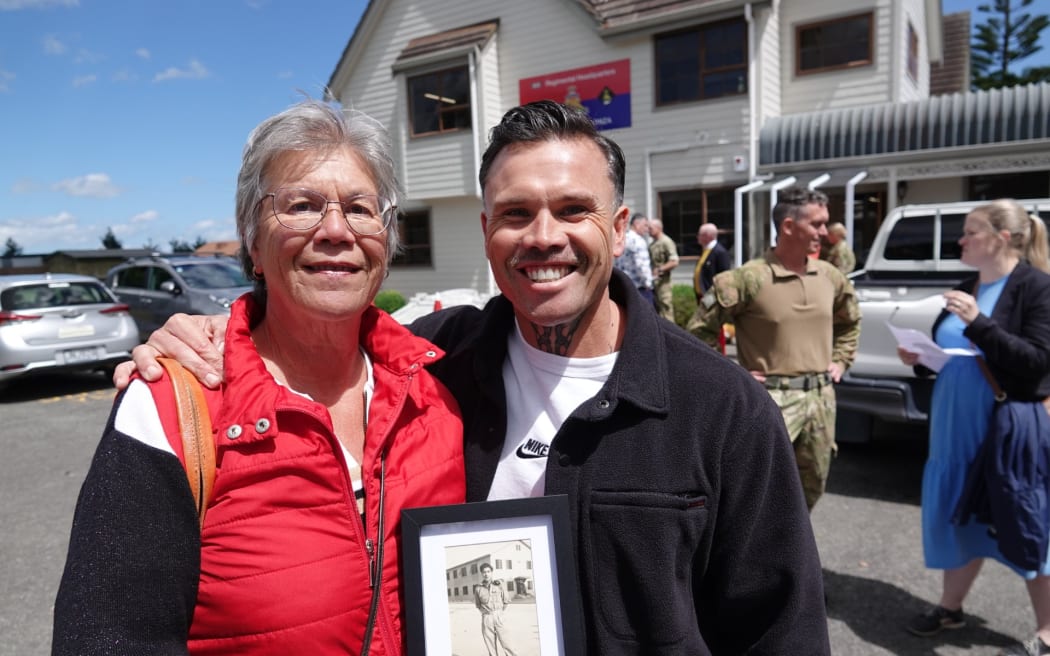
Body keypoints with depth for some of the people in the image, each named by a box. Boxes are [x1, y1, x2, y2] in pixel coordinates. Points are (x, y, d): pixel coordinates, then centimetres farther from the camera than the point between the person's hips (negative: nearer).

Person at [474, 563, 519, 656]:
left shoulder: (498, 585, -1)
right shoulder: (478, 588, 0)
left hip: (499, 616, -1)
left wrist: (498, 612, 8)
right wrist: (485, 611, 6)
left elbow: (505, 601, 9)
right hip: (486, 618, 1)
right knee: (490, 644, 3)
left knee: (504, 641, -5)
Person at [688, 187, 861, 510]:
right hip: (772, 400, -6)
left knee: (810, 489, 19)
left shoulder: (830, 276, 7)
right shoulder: (750, 277, -14)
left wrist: (840, 361, 16)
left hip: (821, 398, 7)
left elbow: (851, 320, 27)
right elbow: (700, 327, -11)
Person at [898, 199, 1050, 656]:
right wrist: (920, 357, -3)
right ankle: (950, 608, 33)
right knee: (958, 513, 16)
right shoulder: (965, 289, 8)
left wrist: (978, 322, -27)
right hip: (957, 425, 7)